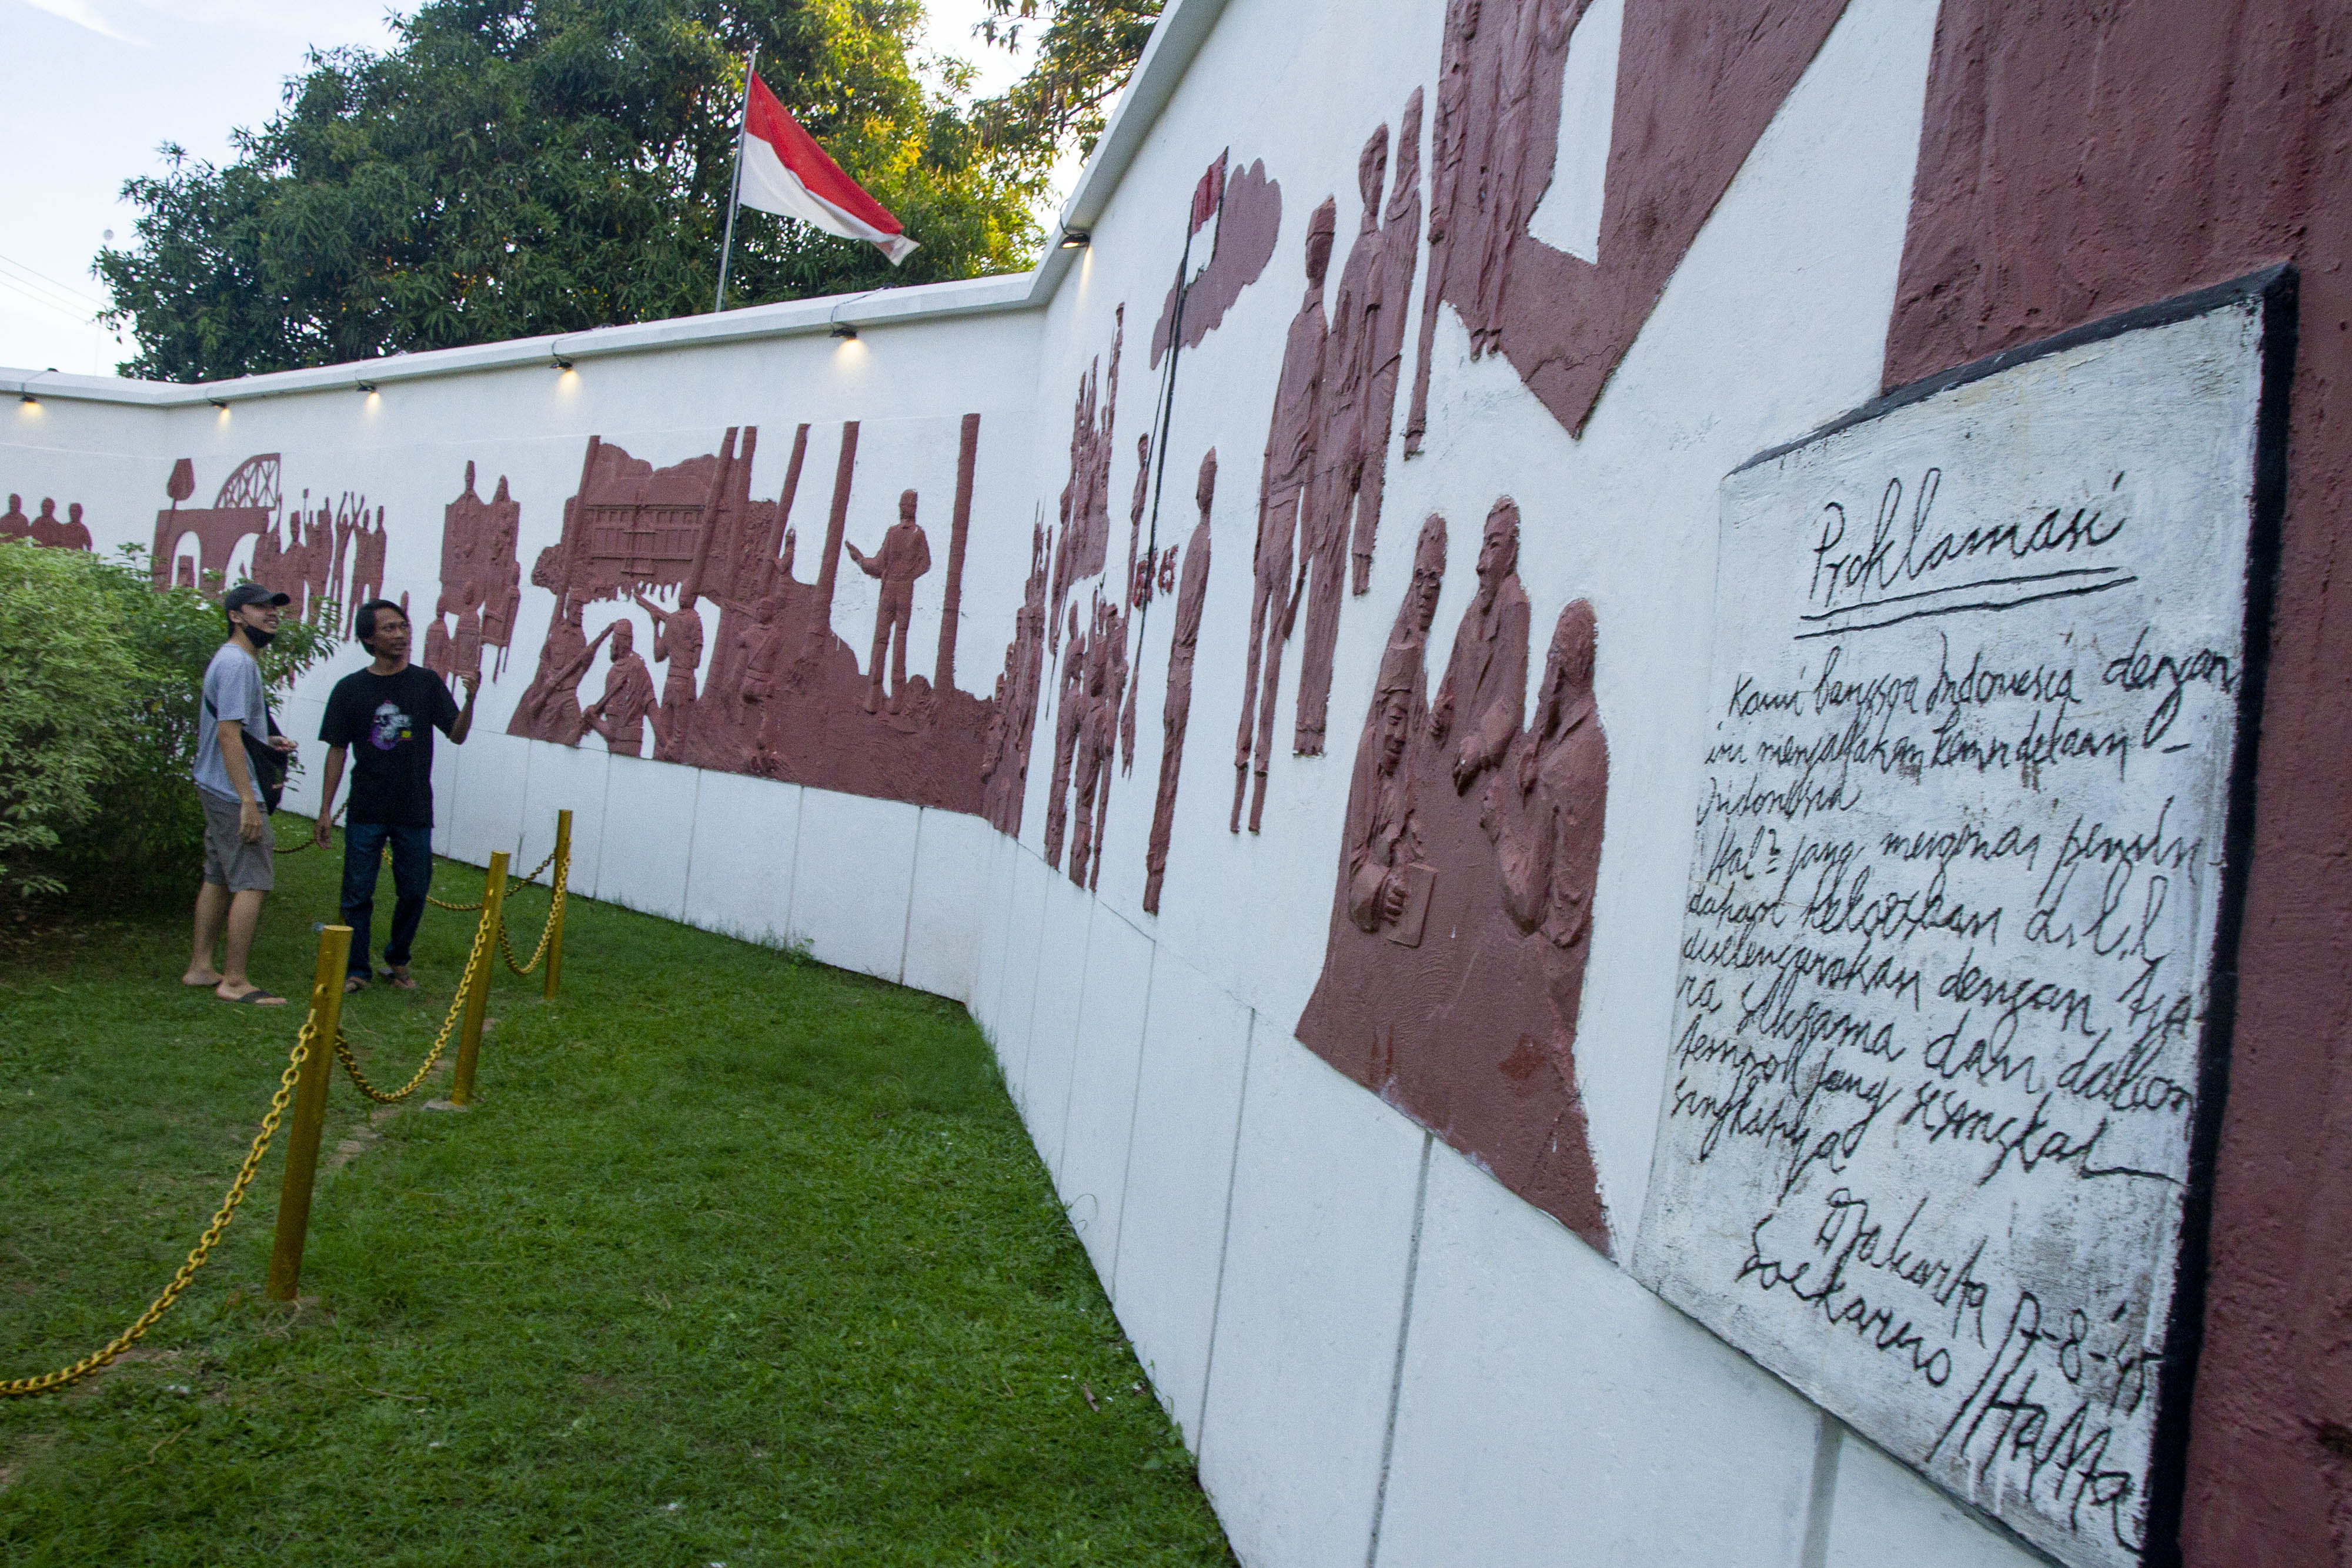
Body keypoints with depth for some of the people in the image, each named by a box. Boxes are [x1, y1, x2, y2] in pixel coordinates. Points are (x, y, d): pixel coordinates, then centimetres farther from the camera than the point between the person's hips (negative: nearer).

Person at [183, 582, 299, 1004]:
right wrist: (248, 802, -25)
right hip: (235, 794, -11)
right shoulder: (238, 663, -17)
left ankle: (200, 967, 24)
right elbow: (228, 733, -23)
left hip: (217, 791, 11)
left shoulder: (230, 659, 16)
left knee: (219, 879, 16)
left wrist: (267, 742, 13)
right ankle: (234, 981, -4)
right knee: (252, 883, -8)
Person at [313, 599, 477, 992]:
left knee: (414, 893, 8)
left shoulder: (426, 683, 2)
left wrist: (470, 700, -21)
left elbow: (457, 735, -1)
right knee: (358, 895, 3)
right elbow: (337, 750, 5)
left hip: (415, 812, 1)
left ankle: (397, 961, 27)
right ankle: (355, 970, 15)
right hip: (366, 812, -1)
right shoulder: (350, 689, 1)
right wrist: (325, 809, 2)